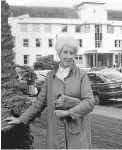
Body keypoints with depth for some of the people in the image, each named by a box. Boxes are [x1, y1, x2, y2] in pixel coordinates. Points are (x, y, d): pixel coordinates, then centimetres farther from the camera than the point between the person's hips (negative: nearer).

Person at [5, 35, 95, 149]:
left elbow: (89, 102, -8)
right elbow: (40, 102, 12)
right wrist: (21, 119, 9)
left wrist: (68, 112, -16)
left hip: (78, 133, -2)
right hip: (55, 131, 2)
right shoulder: (50, 76, 7)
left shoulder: (81, 75, -1)